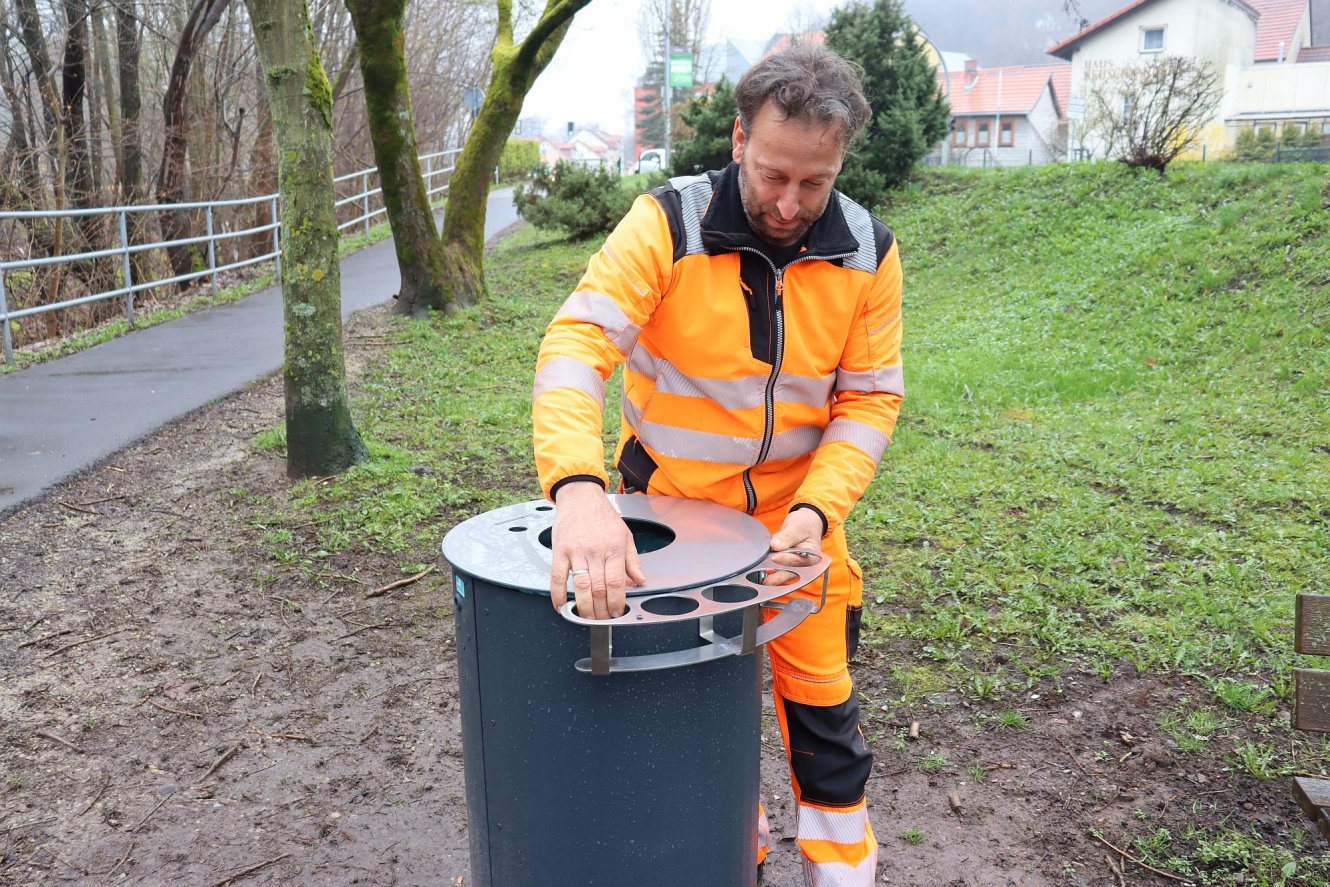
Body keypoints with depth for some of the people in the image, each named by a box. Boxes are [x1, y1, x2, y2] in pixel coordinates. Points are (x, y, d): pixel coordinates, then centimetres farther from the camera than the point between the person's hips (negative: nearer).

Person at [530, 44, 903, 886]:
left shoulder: (870, 254, -10)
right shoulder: (667, 225, -21)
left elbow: (869, 399, -7)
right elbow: (577, 343, -32)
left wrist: (815, 509, -23)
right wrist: (579, 489, -49)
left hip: (797, 507, 2)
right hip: (671, 500, -1)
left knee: (821, 695, 9)